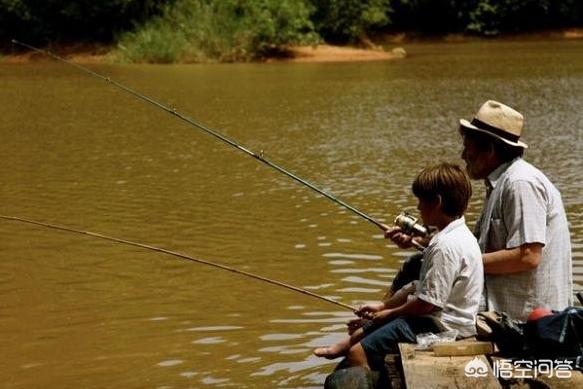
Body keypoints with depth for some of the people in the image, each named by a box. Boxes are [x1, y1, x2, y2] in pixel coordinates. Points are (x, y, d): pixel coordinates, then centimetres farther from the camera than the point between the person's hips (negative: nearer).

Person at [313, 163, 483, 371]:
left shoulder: (446, 245, -24)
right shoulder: (456, 235, 11)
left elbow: (427, 302, -23)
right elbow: (422, 286, 16)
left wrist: (389, 313, -6)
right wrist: (384, 306, 11)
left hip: (439, 326, -11)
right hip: (434, 318, 11)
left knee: (358, 353, -13)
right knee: (358, 334, 19)